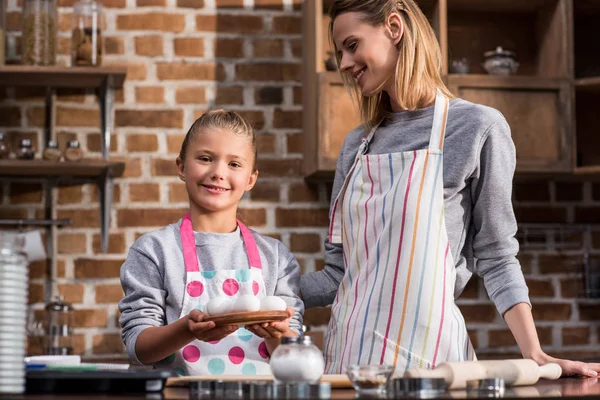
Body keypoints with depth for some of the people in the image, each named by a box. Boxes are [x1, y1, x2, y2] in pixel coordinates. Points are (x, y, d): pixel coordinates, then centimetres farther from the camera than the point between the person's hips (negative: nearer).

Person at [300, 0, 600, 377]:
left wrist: (535, 355, -9)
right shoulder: (357, 145, 12)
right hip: (351, 349, 5)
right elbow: (339, 274, 13)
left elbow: (496, 258, -2)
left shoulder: (479, 127, -3)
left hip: (423, 350, -5)